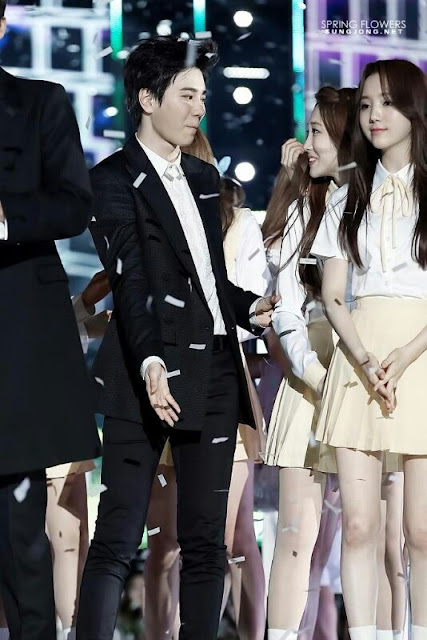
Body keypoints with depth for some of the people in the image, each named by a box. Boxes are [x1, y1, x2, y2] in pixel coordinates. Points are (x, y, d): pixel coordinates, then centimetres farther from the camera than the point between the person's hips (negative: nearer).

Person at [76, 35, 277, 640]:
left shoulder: (204, 177, 20)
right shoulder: (115, 179, -2)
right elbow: (130, 280, -14)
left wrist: (250, 308, 4)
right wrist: (150, 362, -26)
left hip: (215, 370, 7)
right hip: (153, 371, -7)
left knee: (206, 540, 6)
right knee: (117, 539, -9)